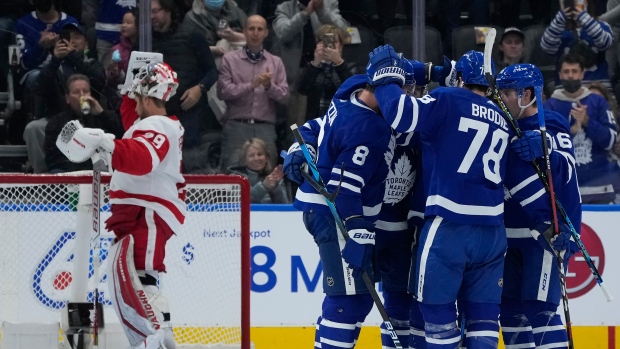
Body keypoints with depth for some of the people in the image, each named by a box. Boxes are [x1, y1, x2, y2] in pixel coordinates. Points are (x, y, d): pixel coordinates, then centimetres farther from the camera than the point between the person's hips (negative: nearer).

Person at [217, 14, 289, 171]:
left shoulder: (276, 62, 12)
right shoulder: (230, 59, 5)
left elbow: (284, 95, 6)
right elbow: (223, 92, -5)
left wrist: (269, 86, -14)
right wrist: (251, 85, -15)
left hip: (265, 128, 2)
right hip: (236, 126, -2)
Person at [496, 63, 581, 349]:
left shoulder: (551, 126, -9)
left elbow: (567, 169, -21)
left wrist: (543, 152, -39)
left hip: (548, 234, -8)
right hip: (514, 236, 8)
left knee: (539, 309, -13)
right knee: (511, 309, 9)